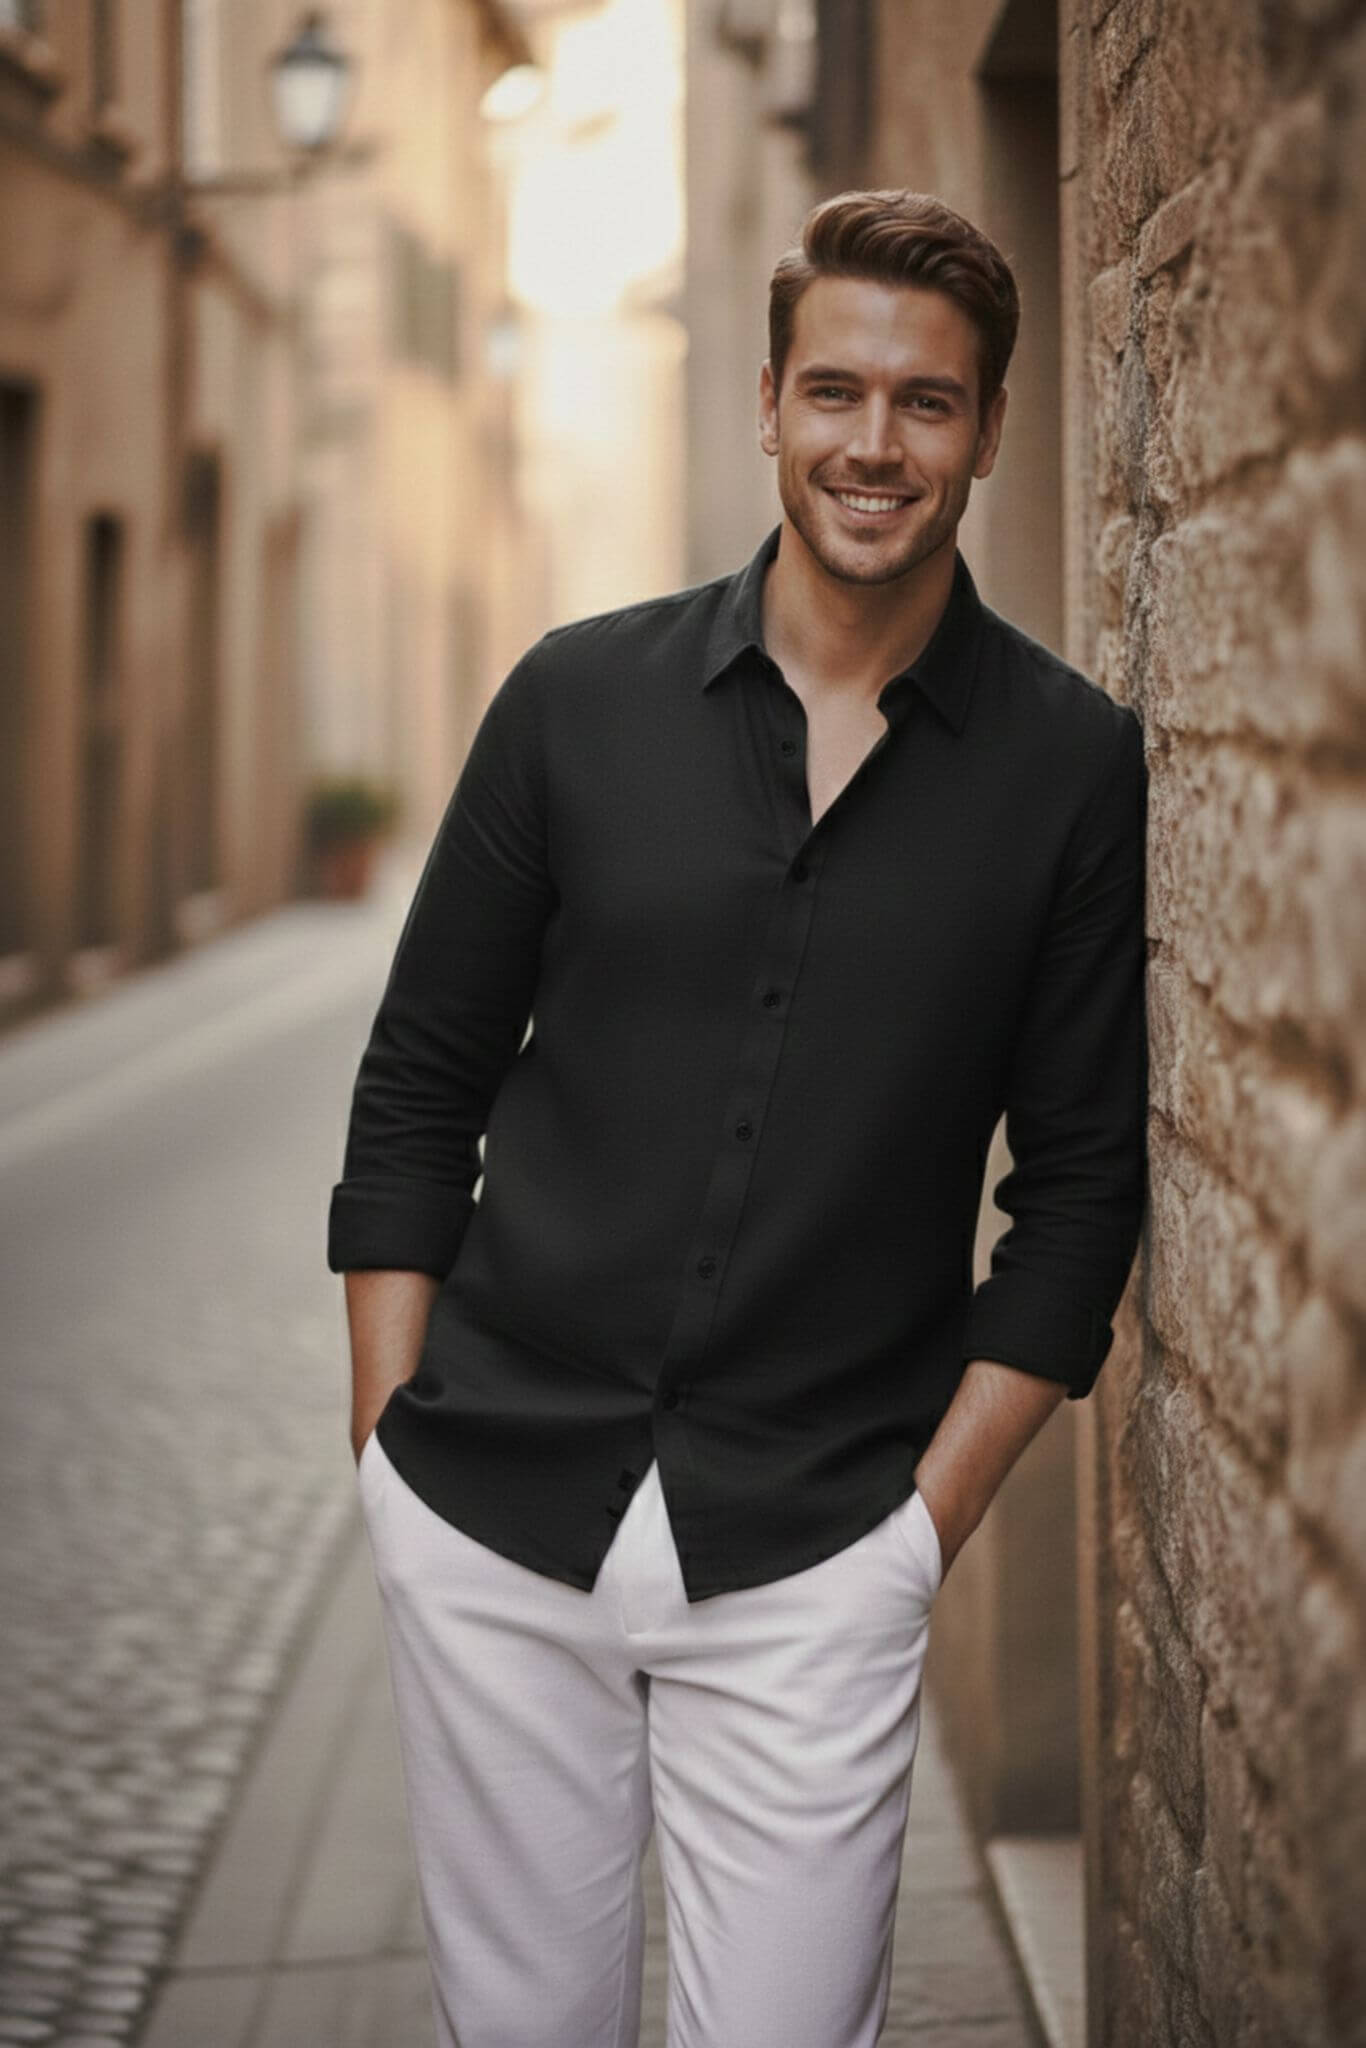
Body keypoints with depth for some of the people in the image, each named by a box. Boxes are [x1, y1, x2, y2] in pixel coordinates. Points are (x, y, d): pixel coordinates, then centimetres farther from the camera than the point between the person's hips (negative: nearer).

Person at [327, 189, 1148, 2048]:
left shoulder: (1075, 769, -1)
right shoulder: (583, 699, 3)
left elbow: (1082, 1181, 2)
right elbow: (418, 1088, 7)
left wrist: (932, 1515, -3)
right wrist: (393, 1441, 2)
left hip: (808, 1567, -1)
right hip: (487, 1521, 2)